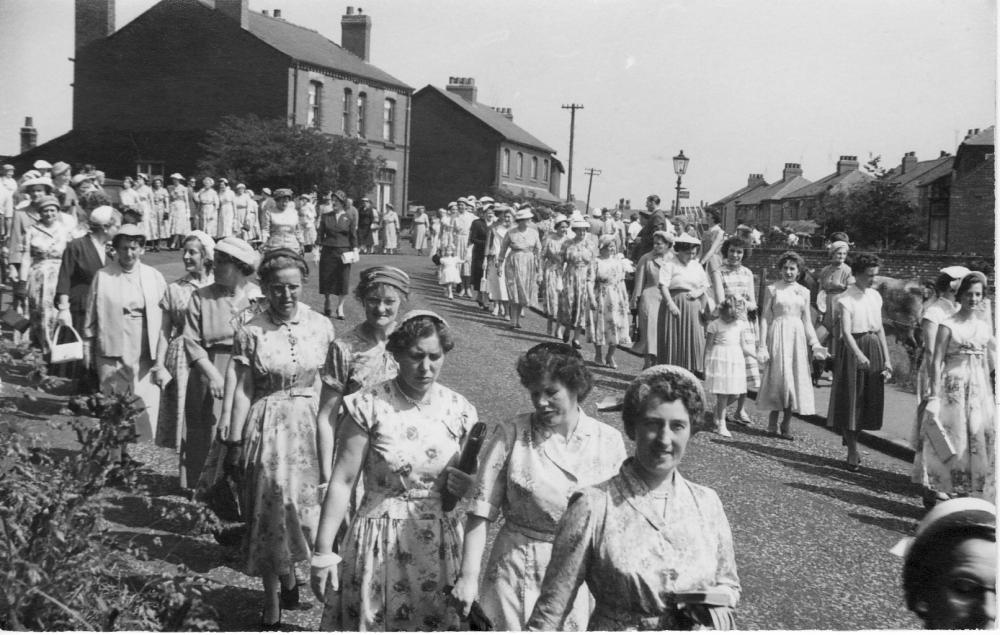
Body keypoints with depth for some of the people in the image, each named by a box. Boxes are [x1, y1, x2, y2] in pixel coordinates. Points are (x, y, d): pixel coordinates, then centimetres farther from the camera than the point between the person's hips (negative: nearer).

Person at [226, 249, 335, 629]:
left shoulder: (321, 326, -1)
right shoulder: (250, 333, -6)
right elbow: (243, 390, -5)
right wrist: (235, 440, -7)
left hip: (310, 424, 2)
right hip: (267, 426, -2)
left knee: (305, 505, 6)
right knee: (269, 510, 3)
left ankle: (288, 569, 37)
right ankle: (272, 603, 17)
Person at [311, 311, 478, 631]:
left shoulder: (459, 410, -1)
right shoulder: (369, 406, -12)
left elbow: (473, 480, 12)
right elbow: (342, 481, -10)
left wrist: (466, 486, -12)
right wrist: (323, 553, -10)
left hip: (441, 541, 3)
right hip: (382, 541, -3)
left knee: (438, 623, 14)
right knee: (371, 621, 9)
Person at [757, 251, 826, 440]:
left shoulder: (804, 292, 10)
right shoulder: (772, 289, 0)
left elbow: (807, 321, 13)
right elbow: (765, 318, -2)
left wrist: (815, 343, 4)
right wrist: (763, 345, -9)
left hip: (798, 336, 4)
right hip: (778, 334, -4)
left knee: (797, 378, 2)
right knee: (779, 376, -5)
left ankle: (787, 423, 11)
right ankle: (773, 422, 8)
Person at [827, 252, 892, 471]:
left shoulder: (875, 296, 9)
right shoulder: (846, 300, -11)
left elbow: (880, 329, 13)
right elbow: (846, 331, -22)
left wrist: (887, 358, 8)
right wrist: (858, 354, -38)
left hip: (874, 348, 6)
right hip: (853, 349, -6)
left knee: (870, 399, 10)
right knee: (851, 399, -1)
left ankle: (850, 436, 34)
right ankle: (852, 452, 6)